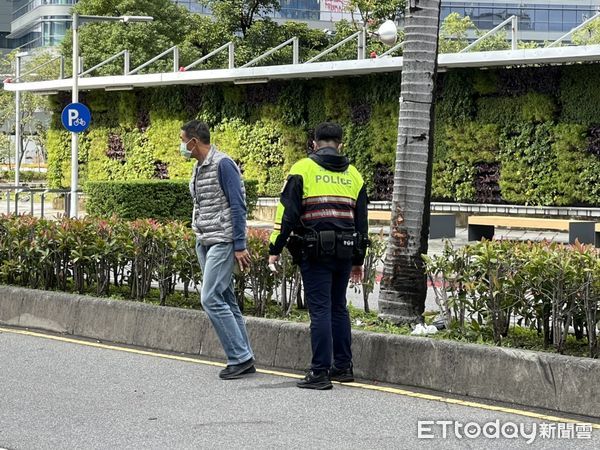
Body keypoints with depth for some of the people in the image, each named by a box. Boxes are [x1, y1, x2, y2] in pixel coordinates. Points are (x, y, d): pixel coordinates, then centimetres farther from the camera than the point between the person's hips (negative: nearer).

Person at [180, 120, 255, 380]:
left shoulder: (223, 164, -13)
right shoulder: (198, 168, 15)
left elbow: (238, 206, -16)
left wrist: (240, 246, -19)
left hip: (222, 243, -9)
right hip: (204, 243, 9)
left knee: (211, 299, -14)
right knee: (226, 301, 9)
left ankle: (240, 357, -9)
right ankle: (243, 360, 12)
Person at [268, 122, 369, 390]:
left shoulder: (303, 169, 0)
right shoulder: (352, 174, 15)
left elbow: (287, 212, -7)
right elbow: (361, 219, 19)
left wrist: (275, 249, -3)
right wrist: (358, 260, 25)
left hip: (315, 252, -5)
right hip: (344, 252, 5)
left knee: (320, 309, -5)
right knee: (338, 308, 16)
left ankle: (320, 372, -7)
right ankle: (343, 367, 20)